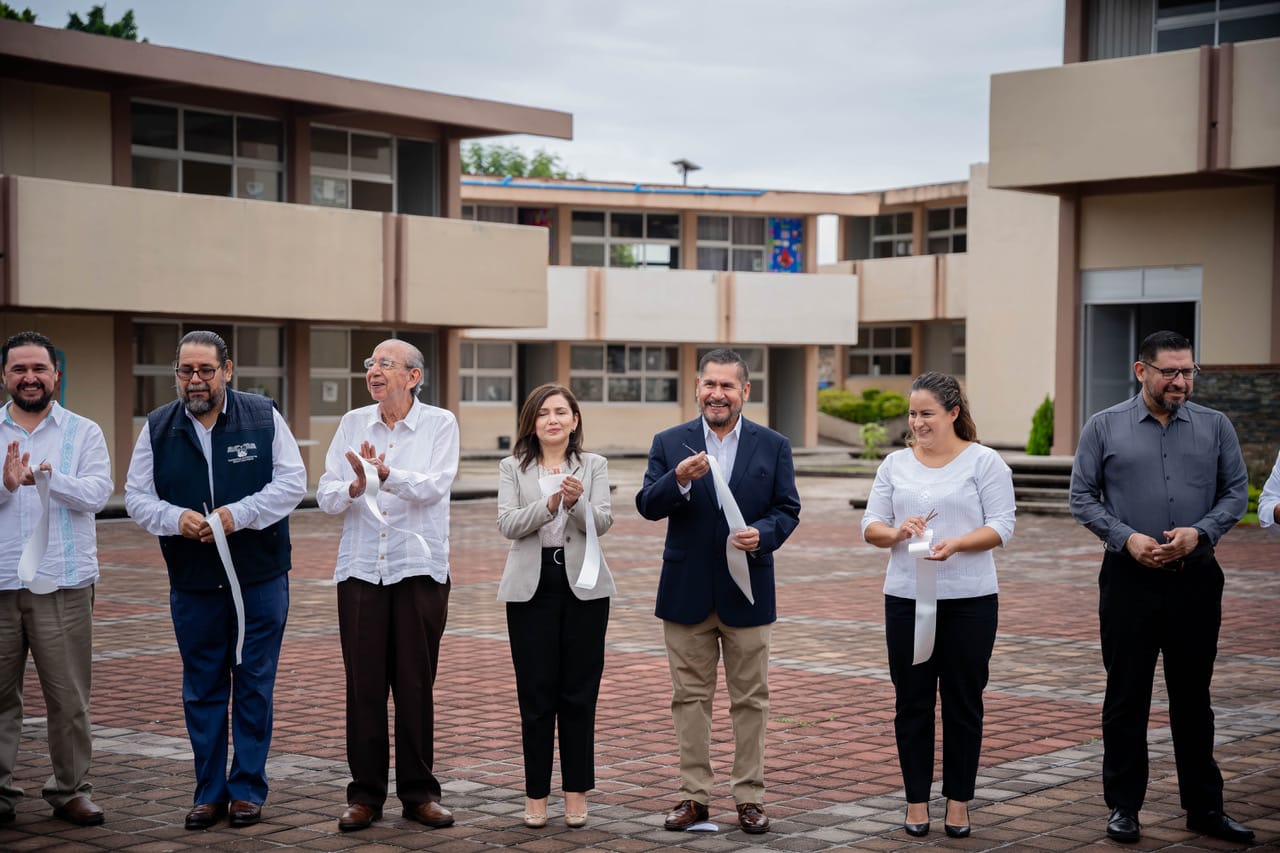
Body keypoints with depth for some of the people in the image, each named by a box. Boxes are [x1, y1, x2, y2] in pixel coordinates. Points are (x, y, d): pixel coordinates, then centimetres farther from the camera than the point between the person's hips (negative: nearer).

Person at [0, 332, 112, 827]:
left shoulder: (83, 433, 8)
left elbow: (98, 492, -8)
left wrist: (49, 477, -22)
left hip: (62, 586, -1)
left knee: (69, 696, 1)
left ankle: (71, 790, 12)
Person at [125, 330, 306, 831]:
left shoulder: (264, 417, -1)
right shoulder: (157, 428, 4)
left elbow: (292, 481, -4)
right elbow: (136, 497, 4)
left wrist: (237, 515, -16)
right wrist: (175, 518, -16)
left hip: (260, 580, -2)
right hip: (192, 583, 2)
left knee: (254, 685, 4)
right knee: (202, 689, 8)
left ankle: (248, 789, 14)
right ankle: (209, 793, 18)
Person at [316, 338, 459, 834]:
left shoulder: (440, 424, 0)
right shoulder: (352, 424, 8)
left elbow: (435, 486, -16)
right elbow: (326, 496, 2)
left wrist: (386, 473, -31)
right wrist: (354, 487, -19)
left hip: (419, 569, -2)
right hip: (361, 567, 2)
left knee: (416, 685, 3)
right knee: (363, 685, 3)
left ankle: (419, 793, 14)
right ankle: (365, 794, 12)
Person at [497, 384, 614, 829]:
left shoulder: (593, 465, 5)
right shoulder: (513, 468, 5)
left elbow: (602, 522, -7)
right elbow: (507, 524, -8)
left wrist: (577, 502, -27)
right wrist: (548, 504, -24)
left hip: (582, 585, 0)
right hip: (531, 586, 0)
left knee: (579, 692, 4)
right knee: (536, 693, 2)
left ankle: (576, 792, 13)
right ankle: (536, 793, 11)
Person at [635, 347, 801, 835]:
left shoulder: (773, 446, 3)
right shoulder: (669, 443, 2)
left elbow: (787, 509, 2)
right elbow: (647, 506, -5)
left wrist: (763, 534, -19)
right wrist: (679, 481, -25)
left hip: (747, 593, 0)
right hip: (687, 593, 0)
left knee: (750, 700, 6)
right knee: (690, 698, 7)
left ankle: (749, 797, 15)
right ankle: (693, 795, 16)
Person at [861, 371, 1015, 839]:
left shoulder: (984, 462, -2)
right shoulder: (896, 464, 8)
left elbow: (1001, 526, -7)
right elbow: (870, 525, 6)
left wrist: (956, 543, -24)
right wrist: (895, 532, -16)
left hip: (969, 599, -3)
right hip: (906, 597, 3)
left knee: (963, 701, 5)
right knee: (912, 701, 6)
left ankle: (958, 800, 15)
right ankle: (916, 799, 16)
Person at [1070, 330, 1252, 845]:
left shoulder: (1215, 427, 5)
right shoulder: (1104, 427, 1)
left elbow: (1236, 492, 6)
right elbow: (1082, 497, 2)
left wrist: (1200, 532, -11)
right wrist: (1127, 538, -11)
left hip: (1196, 578, 1)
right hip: (1129, 580, -1)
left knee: (1193, 696, 10)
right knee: (1126, 696, 5)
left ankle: (1204, 807, 20)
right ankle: (1123, 807, 15)